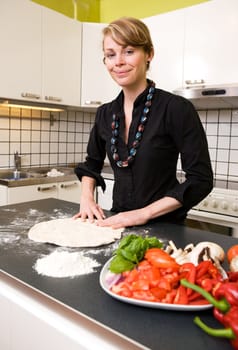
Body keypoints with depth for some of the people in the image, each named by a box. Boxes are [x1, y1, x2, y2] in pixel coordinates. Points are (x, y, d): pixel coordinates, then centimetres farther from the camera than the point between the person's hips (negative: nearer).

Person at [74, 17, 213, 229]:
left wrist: (144, 213, -18)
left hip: (164, 226, -3)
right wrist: (87, 197, -1)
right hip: (117, 223, 3)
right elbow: (92, 163, 16)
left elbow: (200, 179, -15)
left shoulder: (177, 108, -14)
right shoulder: (105, 113, 1)